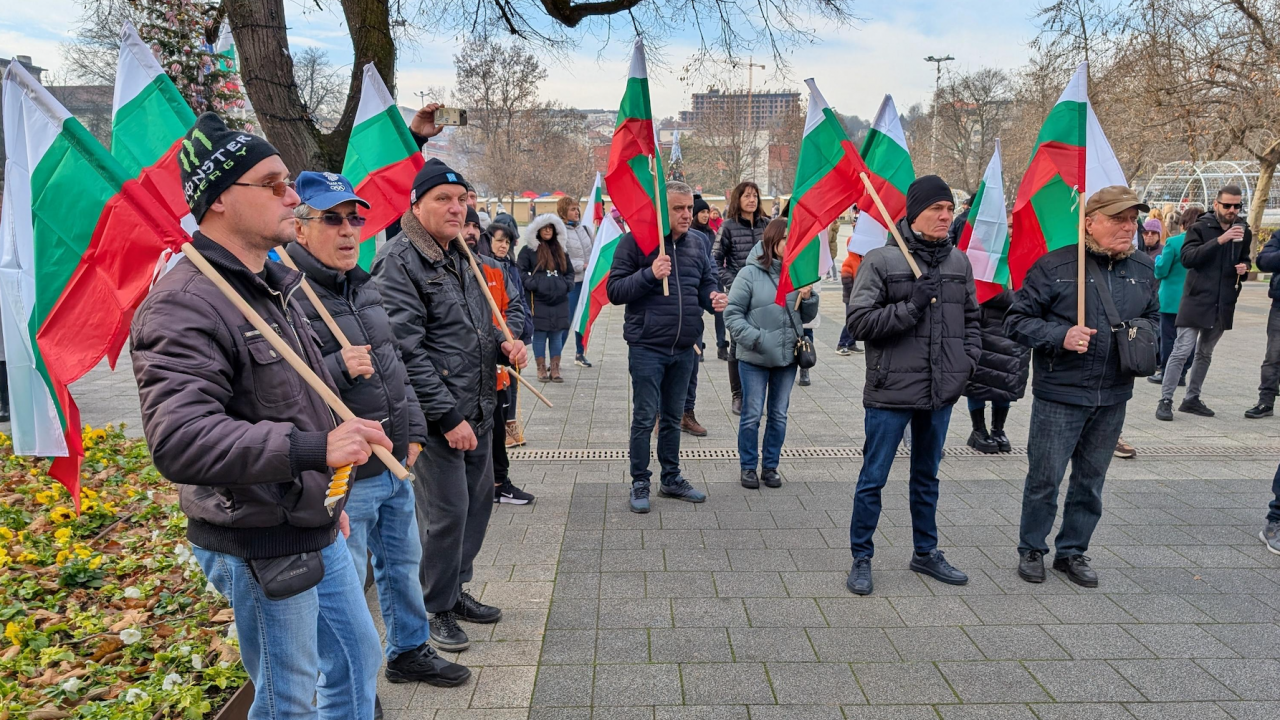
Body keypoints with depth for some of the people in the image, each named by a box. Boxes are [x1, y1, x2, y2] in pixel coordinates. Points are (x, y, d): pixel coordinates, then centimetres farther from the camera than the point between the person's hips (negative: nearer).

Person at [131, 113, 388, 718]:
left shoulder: (273, 284, 10)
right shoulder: (184, 305, -22)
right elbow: (177, 439, -35)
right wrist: (313, 447, -46)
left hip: (318, 532, 9)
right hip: (259, 549, -9)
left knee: (358, 660, 22)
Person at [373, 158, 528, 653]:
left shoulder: (463, 256, 14)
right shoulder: (399, 262, -13)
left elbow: (505, 307, 27)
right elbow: (407, 352, -19)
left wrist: (509, 339, 4)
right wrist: (448, 416, -19)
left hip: (478, 409, 9)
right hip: (435, 417, -8)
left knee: (478, 501, 16)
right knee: (446, 513, -1)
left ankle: (456, 589, 35)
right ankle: (435, 609, 20)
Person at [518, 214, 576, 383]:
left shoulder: (560, 251, 17)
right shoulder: (528, 250, 0)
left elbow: (570, 272, 22)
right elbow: (521, 271, -6)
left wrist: (566, 285, 5)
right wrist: (533, 284, -16)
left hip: (559, 301, 5)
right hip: (538, 301, -5)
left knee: (557, 335, 6)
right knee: (539, 335, 0)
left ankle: (555, 369, 12)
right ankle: (541, 369, 8)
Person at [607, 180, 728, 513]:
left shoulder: (694, 246, 10)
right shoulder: (635, 241, -8)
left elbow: (707, 283, 21)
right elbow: (614, 290, -10)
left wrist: (714, 298, -3)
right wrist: (649, 274, -25)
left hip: (684, 349, 6)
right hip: (647, 348, -5)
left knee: (672, 417, 17)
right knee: (645, 418, 0)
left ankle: (671, 479, 29)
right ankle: (640, 483, 15)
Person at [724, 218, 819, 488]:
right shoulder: (750, 274, -10)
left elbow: (807, 316, 12)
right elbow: (732, 314, -9)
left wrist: (809, 297, -8)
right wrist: (755, 338, -18)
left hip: (788, 357, 4)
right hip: (754, 359, -4)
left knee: (779, 416, 13)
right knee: (752, 416, 5)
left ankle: (771, 466, 27)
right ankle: (748, 467, 21)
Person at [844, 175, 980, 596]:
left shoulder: (959, 262, 9)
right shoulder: (881, 261, -9)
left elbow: (971, 319, 19)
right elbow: (858, 321, -13)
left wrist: (968, 359, 5)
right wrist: (910, 307, -20)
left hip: (941, 392, 6)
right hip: (891, 391, -5)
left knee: (927, 476, 20)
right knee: (873, 478, 4)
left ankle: (926, 552, 35)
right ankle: (861, 559, 18)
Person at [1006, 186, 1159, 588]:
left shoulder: (1143, 269, 7)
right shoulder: (1055, 265, -11)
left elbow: (1152, 316, 24)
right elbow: (1017, 321, -10)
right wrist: (1060, 336, -23)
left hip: (1113, 399, 5)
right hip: (1060, 396, -5)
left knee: (1091, 482, 16)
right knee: (1044, 479, 5)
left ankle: (1073, 551, 33)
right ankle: (1032, 549, 24)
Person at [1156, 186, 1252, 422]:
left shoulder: (1244, 232, 10)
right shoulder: (1200, 228, -6)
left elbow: (1245, 260, 24)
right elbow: (1187, 257, -20)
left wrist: (1244, 267, 1)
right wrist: (1220, 240, -27)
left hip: (1223, 304, 6)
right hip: (1197, 300, -6)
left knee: (1205, 354, 13)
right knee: (1182, 351, -9)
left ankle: (1192, 398, 23)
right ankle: (1165, 400, -5)